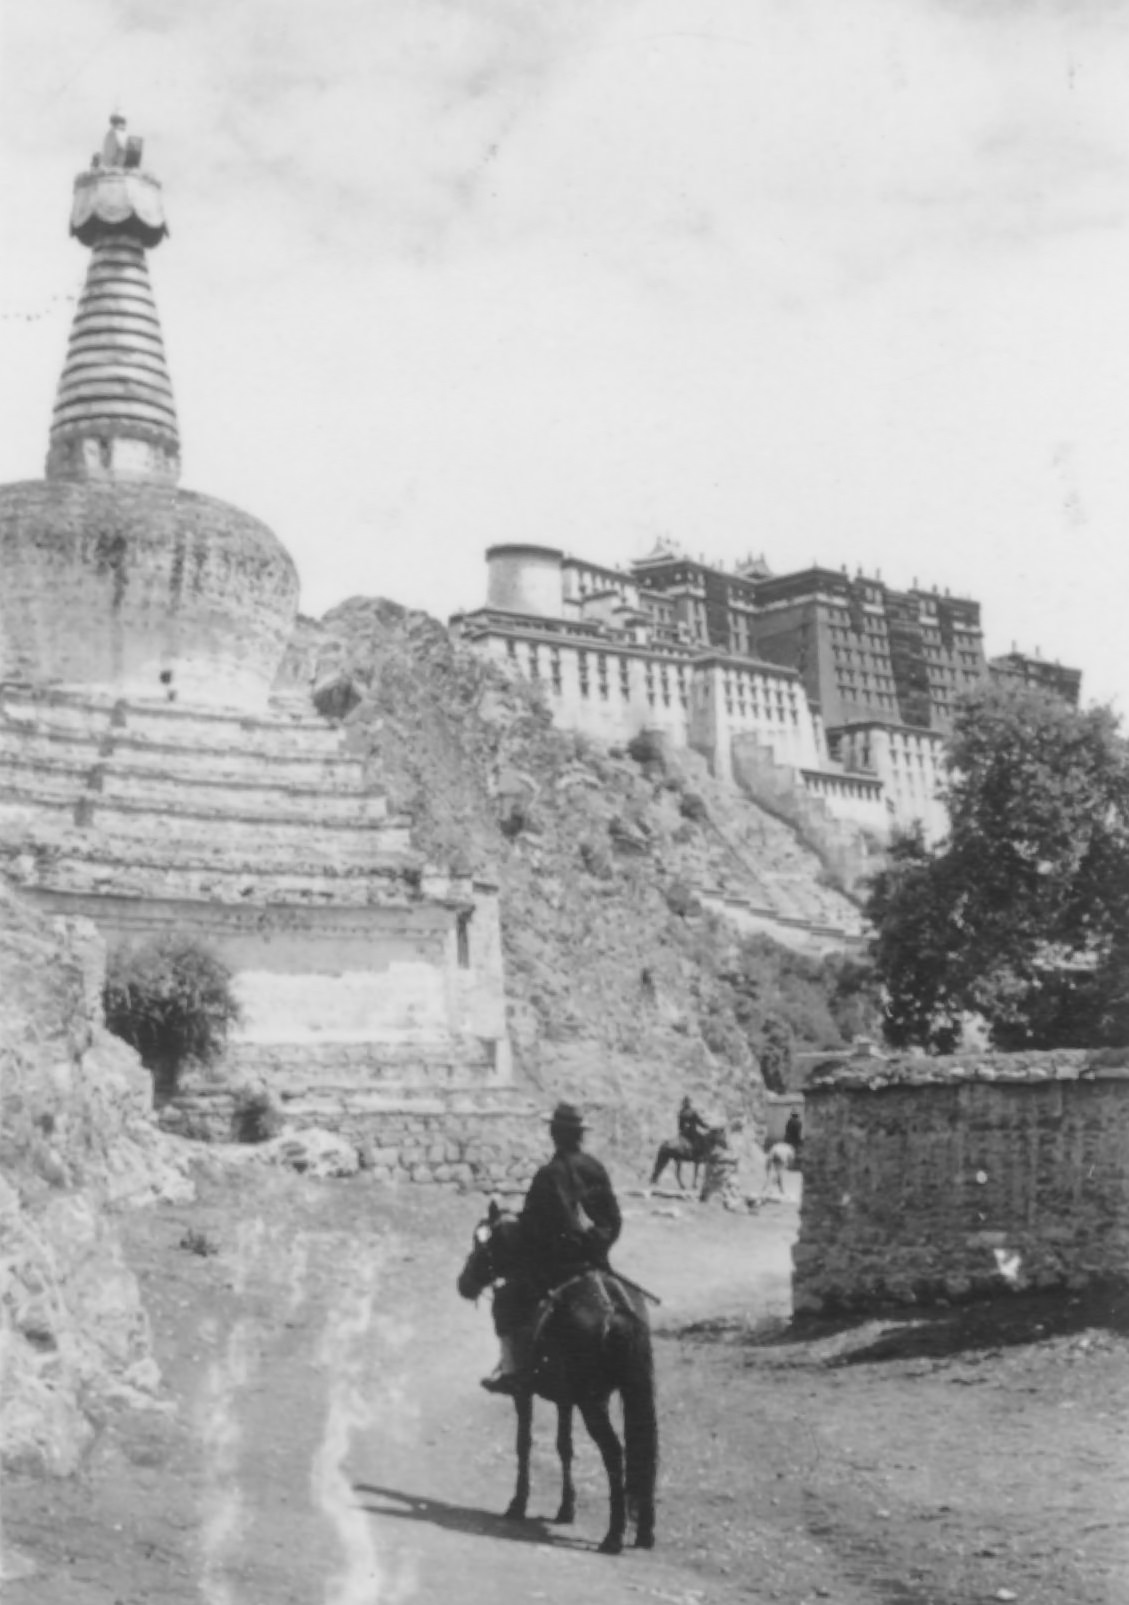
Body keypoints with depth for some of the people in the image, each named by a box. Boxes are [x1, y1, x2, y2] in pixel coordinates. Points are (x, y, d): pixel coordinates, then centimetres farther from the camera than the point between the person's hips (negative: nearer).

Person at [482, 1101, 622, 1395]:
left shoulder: (548, 1175, -17)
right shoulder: (596, 1169, 1)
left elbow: (530, 1225, -16)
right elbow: (615, 1219, 7)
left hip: (555, 1262, -6)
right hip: (595, 1259, 6)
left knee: (507, 1299, 9)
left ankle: (512, 1368, 4)